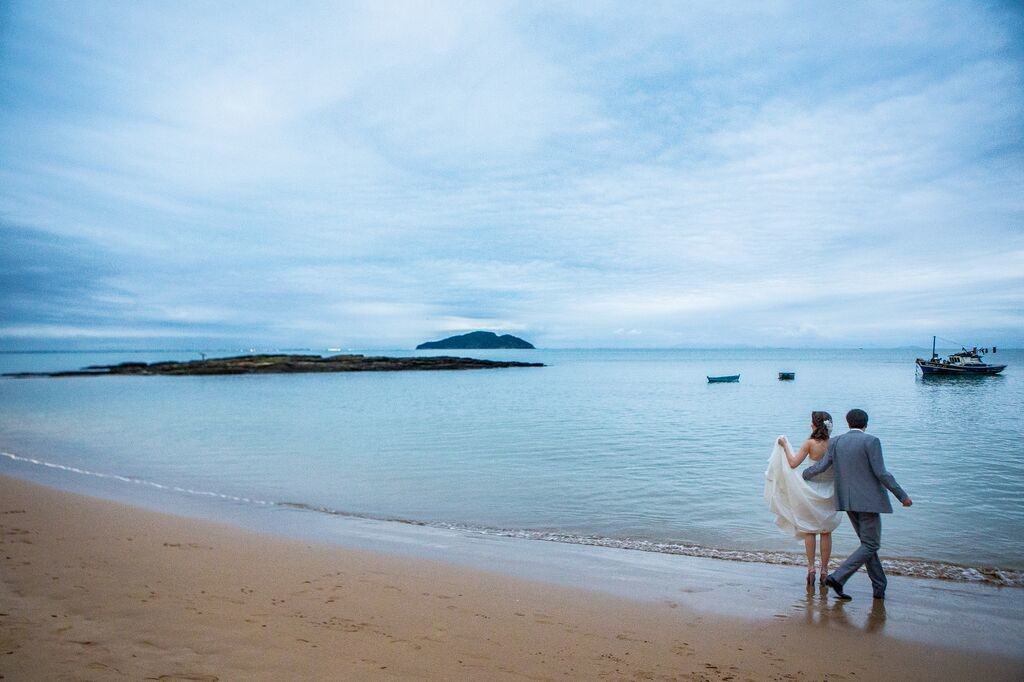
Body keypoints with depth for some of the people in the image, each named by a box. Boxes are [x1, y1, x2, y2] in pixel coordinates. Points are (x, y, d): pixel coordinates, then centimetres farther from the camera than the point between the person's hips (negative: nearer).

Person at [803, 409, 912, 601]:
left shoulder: (836, 442, 4)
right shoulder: (871, 441, -10)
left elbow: (821, 466, -1)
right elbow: (881, 473, -13)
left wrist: (803, 475, 17)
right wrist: (902, 495, -4)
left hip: (847, 501, 6)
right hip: (868, 500, -6)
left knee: (868, 543, 17)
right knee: (870, 545, 2)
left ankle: (879, 588, 20)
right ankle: (838, 577, -8)